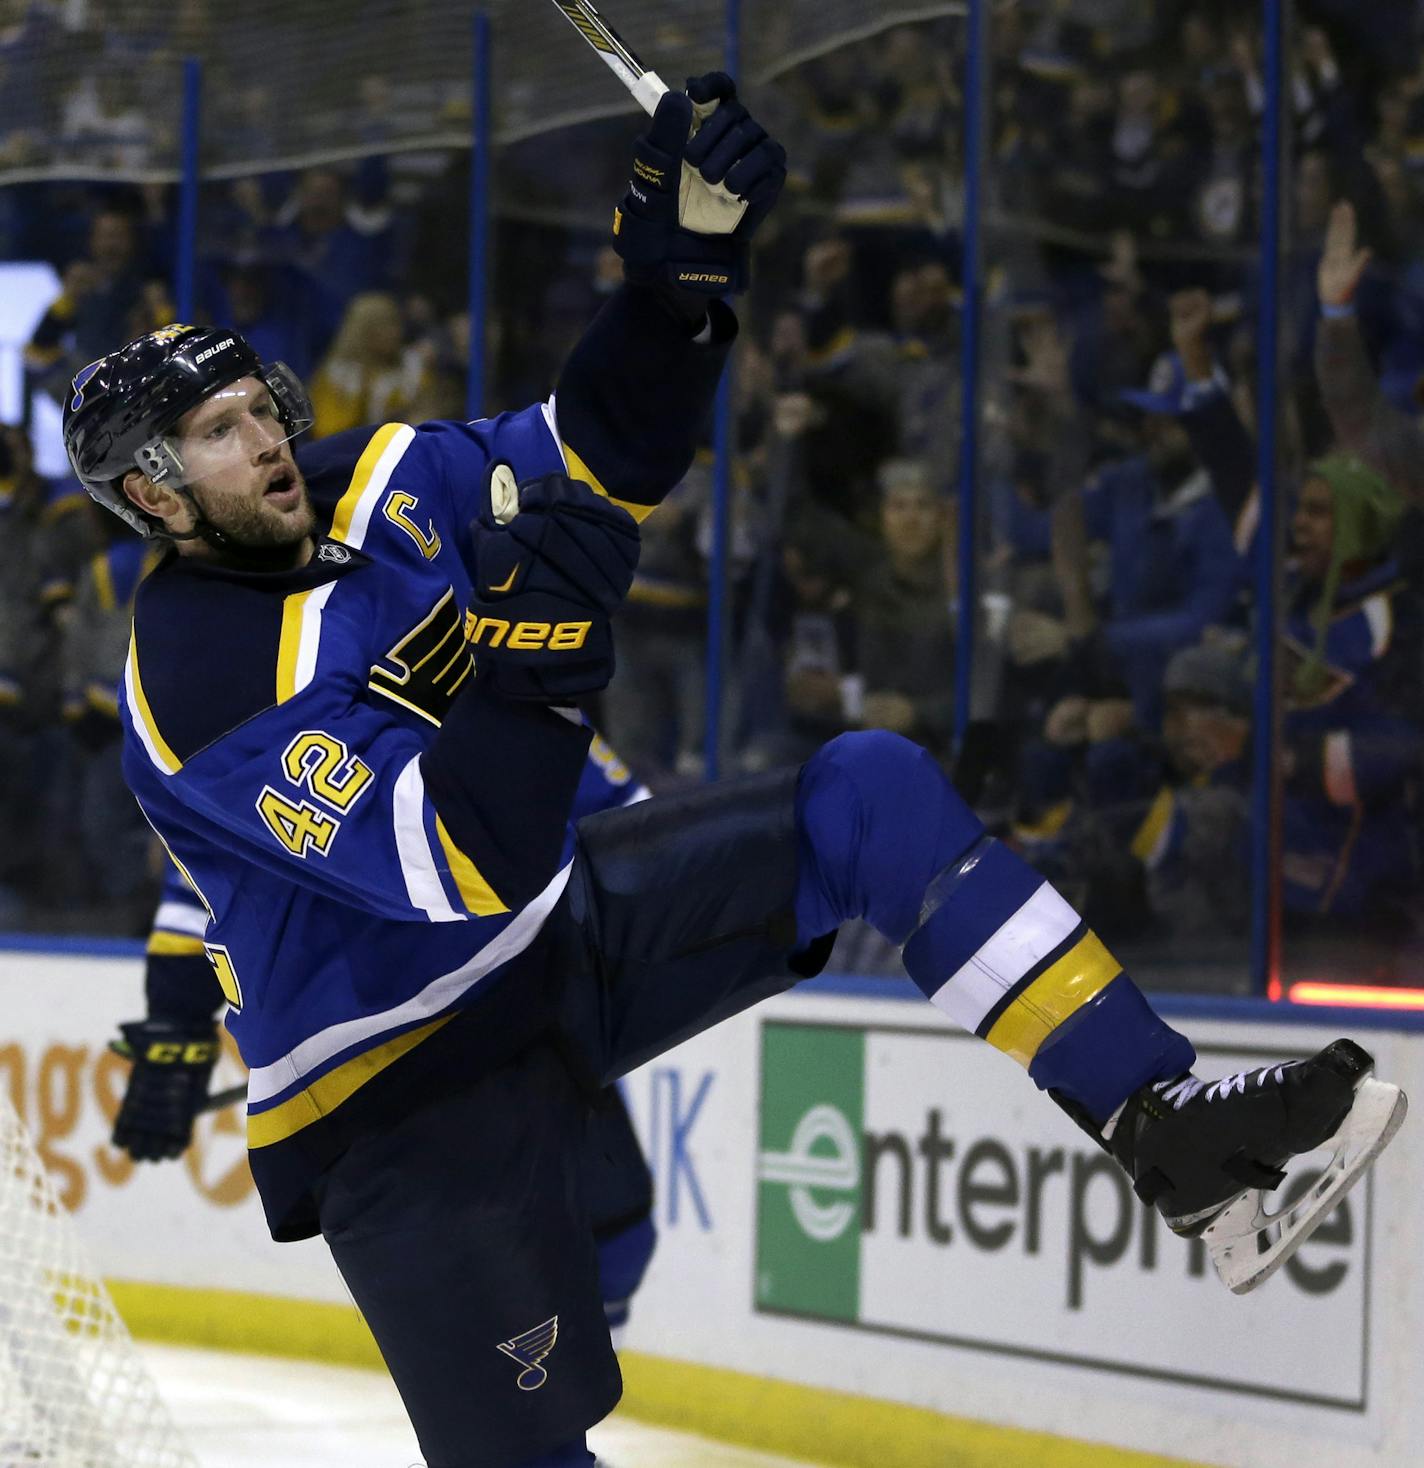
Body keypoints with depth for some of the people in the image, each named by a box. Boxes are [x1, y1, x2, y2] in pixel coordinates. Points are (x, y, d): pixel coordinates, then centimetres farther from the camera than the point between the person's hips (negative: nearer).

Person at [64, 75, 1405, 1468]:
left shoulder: (365, 483, -2)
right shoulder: (194, 684, -25)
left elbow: (596, 451, 3)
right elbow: (456, 866, -32)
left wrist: (679, 265, -13)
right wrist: (530, 648, -42)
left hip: (565, 925, 7)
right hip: (405, 1090, -7)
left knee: (870, 794, -8)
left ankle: (1165, 1127, -13)